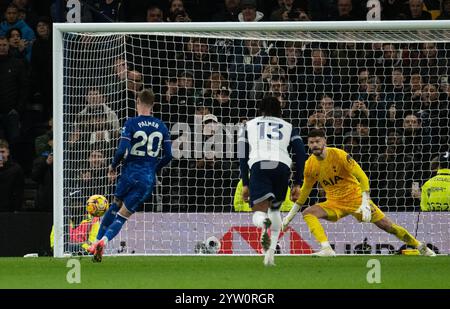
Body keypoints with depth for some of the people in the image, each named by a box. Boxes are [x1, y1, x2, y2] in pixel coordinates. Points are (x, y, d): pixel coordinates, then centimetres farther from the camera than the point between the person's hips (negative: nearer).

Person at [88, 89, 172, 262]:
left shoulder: (131, 123, -8)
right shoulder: (161, 126, 4)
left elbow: (122, 150, -16)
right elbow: (168, 155, 5)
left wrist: (113, 166, 2)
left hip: (130, 174, -1)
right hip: (148, 179, 1)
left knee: (115, 207, 22)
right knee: (122, 216, 3)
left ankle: (97, 241, 29)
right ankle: (104, 241, -20)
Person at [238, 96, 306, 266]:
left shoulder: (249, 125, 27)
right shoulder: (288, 127, 27)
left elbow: (243, 155, 17)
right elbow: (301, 154, 15)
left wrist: (245, 184, 18)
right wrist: (297, 183, 17)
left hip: (258, 165, -2)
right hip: (282, 166, 2)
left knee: (259, 212, -3)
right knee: (275, 209, 24)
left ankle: (264, 223, -44)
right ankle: (270, 254, 10)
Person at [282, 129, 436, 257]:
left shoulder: (338, 155, -18)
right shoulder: (309, 165, -4)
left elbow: (362, 176, -20)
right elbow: (305, 190, 13)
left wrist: (365, 203, -31)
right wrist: (291, 215, 14)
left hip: (356, 198, -4)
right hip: (334, 203, 4)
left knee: (387, 225, -6)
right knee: (308, 213, -21)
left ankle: (422, 248, 11)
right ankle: (327, 249, -31)